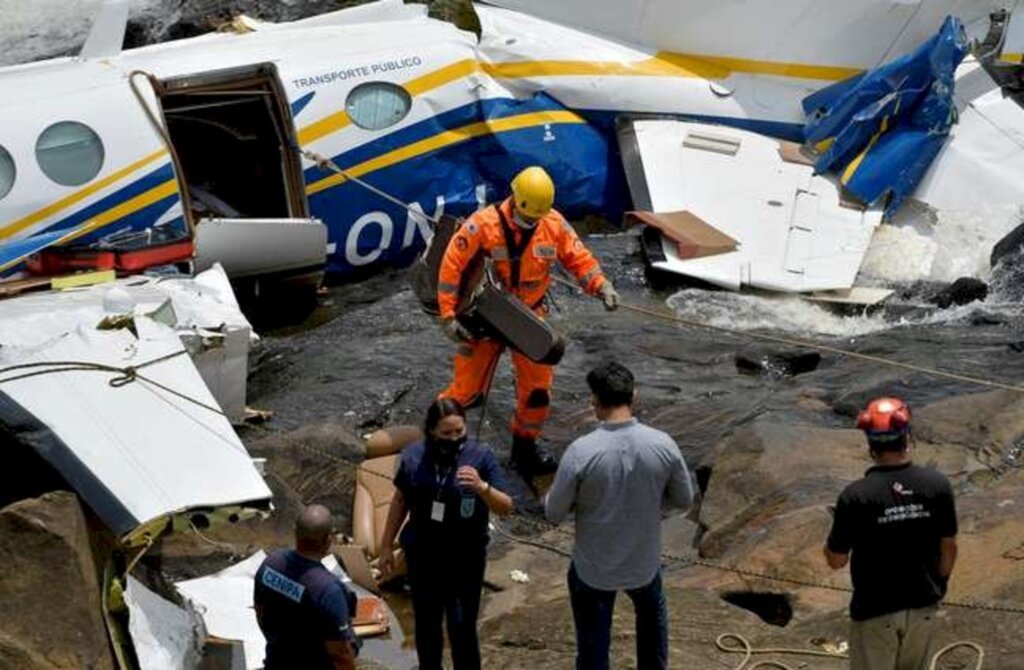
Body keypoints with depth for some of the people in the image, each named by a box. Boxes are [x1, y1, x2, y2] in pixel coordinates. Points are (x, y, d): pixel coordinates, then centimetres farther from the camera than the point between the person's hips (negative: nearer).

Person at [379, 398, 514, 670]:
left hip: (466, 560, -3)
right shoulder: (413, 456, -9)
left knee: (462, 627, -1)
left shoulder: (481, 456, -17)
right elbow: (400, 500, 6)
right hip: (422, 556, 3)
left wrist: (482, 487, -37)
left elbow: (506, 507, -18)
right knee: (425, 623, 18)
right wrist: (386, 545, 9)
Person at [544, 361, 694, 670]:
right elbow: (684, 500, -1)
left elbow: (554, 513, -13)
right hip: (644, 563, 2)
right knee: (652, 615, 34)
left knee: (592, 644, 17)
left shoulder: (581, 451, -24)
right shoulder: (663, 445, -16)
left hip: (592, 569, -2)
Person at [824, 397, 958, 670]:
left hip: (875, 611, -3)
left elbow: (836, 560, -14)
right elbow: (949, 548, -2)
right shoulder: (937, 485, -13)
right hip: (923, 605, 3)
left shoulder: (856, 496, -23)